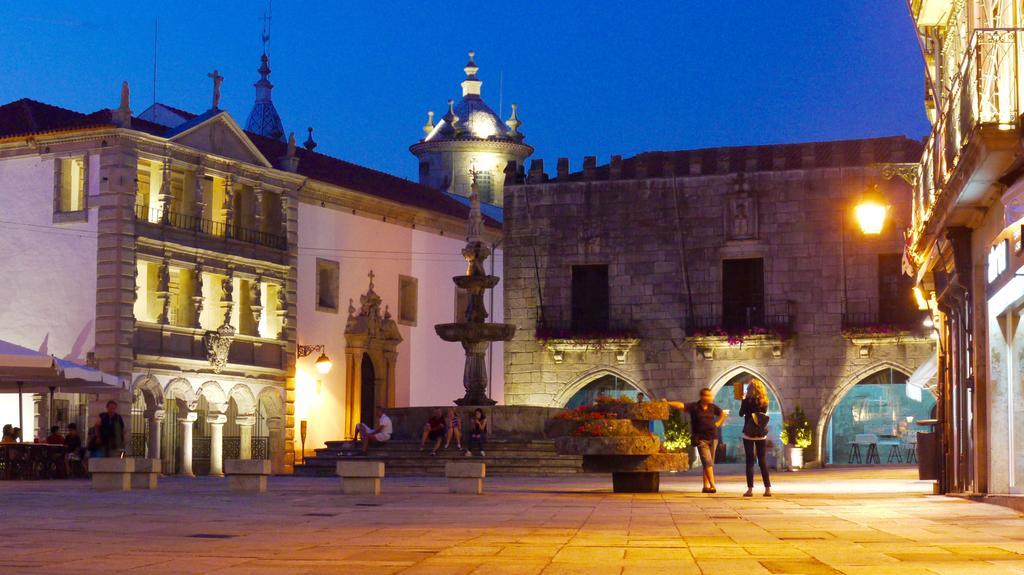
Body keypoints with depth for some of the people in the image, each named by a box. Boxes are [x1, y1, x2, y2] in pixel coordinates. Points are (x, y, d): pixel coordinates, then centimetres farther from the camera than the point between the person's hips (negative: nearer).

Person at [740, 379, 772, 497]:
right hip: (762, 435, 3)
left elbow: (741, 413, 4)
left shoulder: (748, 401, -9)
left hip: (749, 434, -3)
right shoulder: (764, 402, 1)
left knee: (750, 461, 1)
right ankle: (767, 489, 5)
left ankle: (750, 489, -3)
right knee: (763, 462, 8)